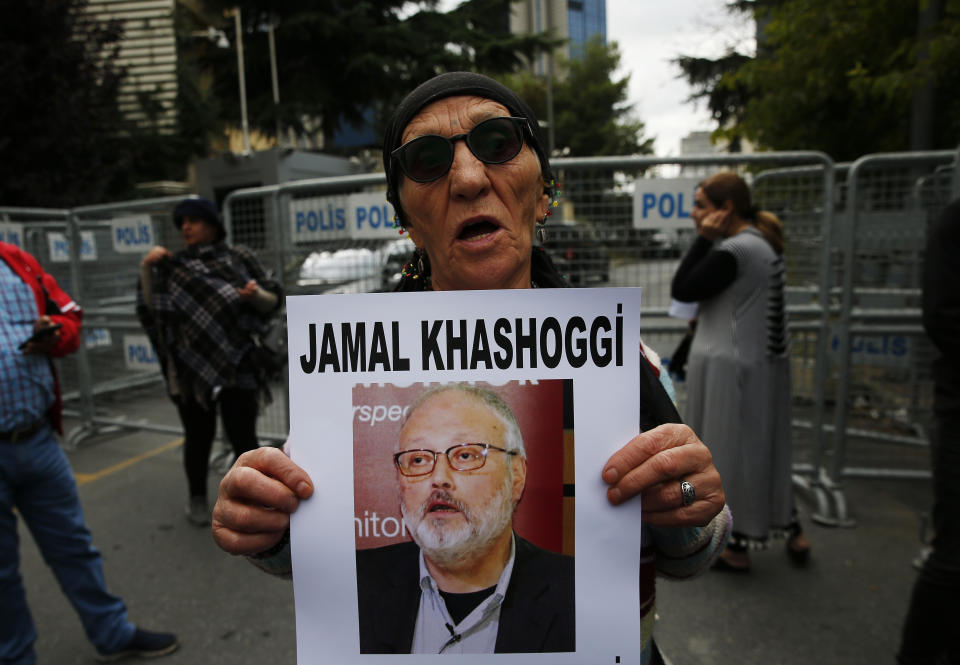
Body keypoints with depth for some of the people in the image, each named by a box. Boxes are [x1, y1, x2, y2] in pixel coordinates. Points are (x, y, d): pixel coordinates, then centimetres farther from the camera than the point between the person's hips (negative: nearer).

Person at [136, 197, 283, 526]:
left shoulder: (239, 259, 4)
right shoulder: (172, 267, 10)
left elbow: (272, 302, 4)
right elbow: (149, 308, 5)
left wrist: (256, 294, -18)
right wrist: (146, 269, -6)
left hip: (236, 366, -2)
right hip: (190, 368, 2)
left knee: (243, 436, 0)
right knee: (198, 437, 12)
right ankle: (197, 499, 32)